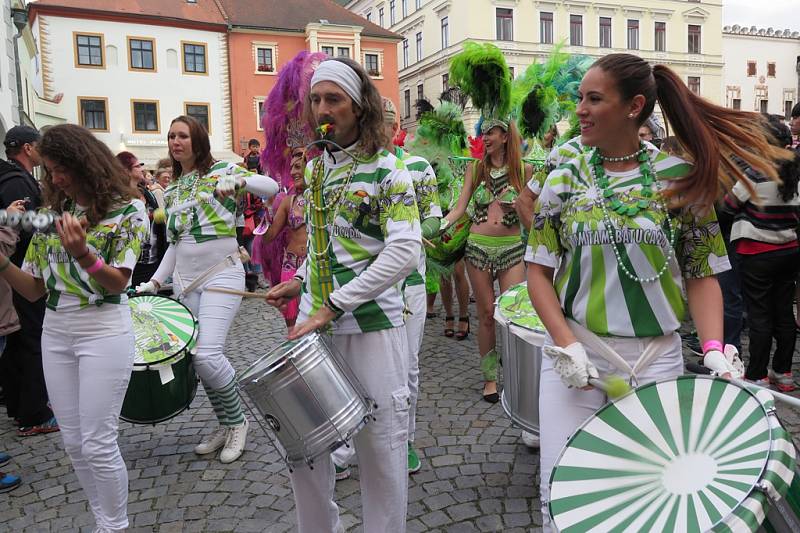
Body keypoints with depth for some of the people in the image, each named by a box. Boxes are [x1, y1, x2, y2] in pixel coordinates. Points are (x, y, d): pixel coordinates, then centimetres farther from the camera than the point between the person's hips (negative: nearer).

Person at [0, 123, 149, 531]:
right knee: (72, 441, 11)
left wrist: (82, 254, -31)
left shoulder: (127, 210, -6)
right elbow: (34, 289, 7)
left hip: (104, 331, -6)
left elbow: (118, 283, -13)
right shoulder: (52, 214, 8)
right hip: (55, 332, 6)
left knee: (97, 443, -3)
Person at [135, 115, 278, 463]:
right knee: (197, 359, 5)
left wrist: (239, 181, -33)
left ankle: (237, 421, 5)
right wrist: (155, 281, 13)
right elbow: (175, 243, 20)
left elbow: (272, 187, -14)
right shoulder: (172, 190, 16)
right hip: (185, 280, 7)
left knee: (207, 355, -18)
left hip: (220, 275, -6)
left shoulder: (221, 170, -2)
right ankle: (225, 425, 23)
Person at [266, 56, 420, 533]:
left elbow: (404, 253, -19)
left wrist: (333, 305, -21)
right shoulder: (315, 166, 12)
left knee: (380, 442, 5)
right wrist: (300, 282, 11)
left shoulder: (388, 170, -8)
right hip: (315, 320, 6)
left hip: (371, 324, -6)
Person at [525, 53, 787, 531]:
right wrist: (564, 342, -12)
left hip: (656, 358, 0)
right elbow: (539, 271, 0)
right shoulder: (564, 180, 1)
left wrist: (713, 348, -13)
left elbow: (702, 274, 2)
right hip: (573, 352, 1)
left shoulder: (680, 178, -1)